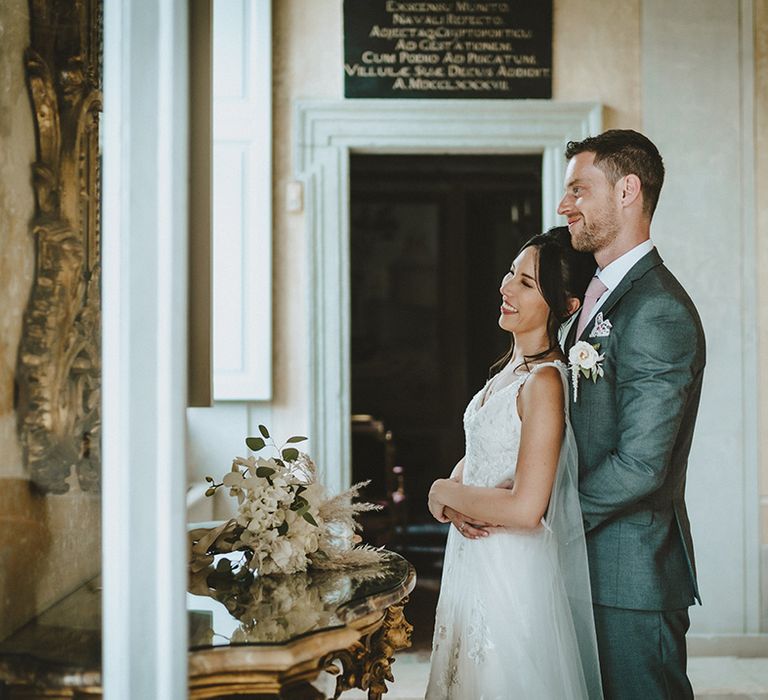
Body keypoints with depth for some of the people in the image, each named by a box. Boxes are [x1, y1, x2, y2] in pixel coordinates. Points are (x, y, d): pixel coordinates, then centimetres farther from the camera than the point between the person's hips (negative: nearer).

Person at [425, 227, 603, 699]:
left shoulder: (545, 382, -22)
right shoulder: (511, 367, 6)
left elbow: (525, 508, -27)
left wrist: (445, 492, -12)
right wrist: (459, 499, -7)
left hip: (513, 572, -9)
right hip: (473, 564, 9)